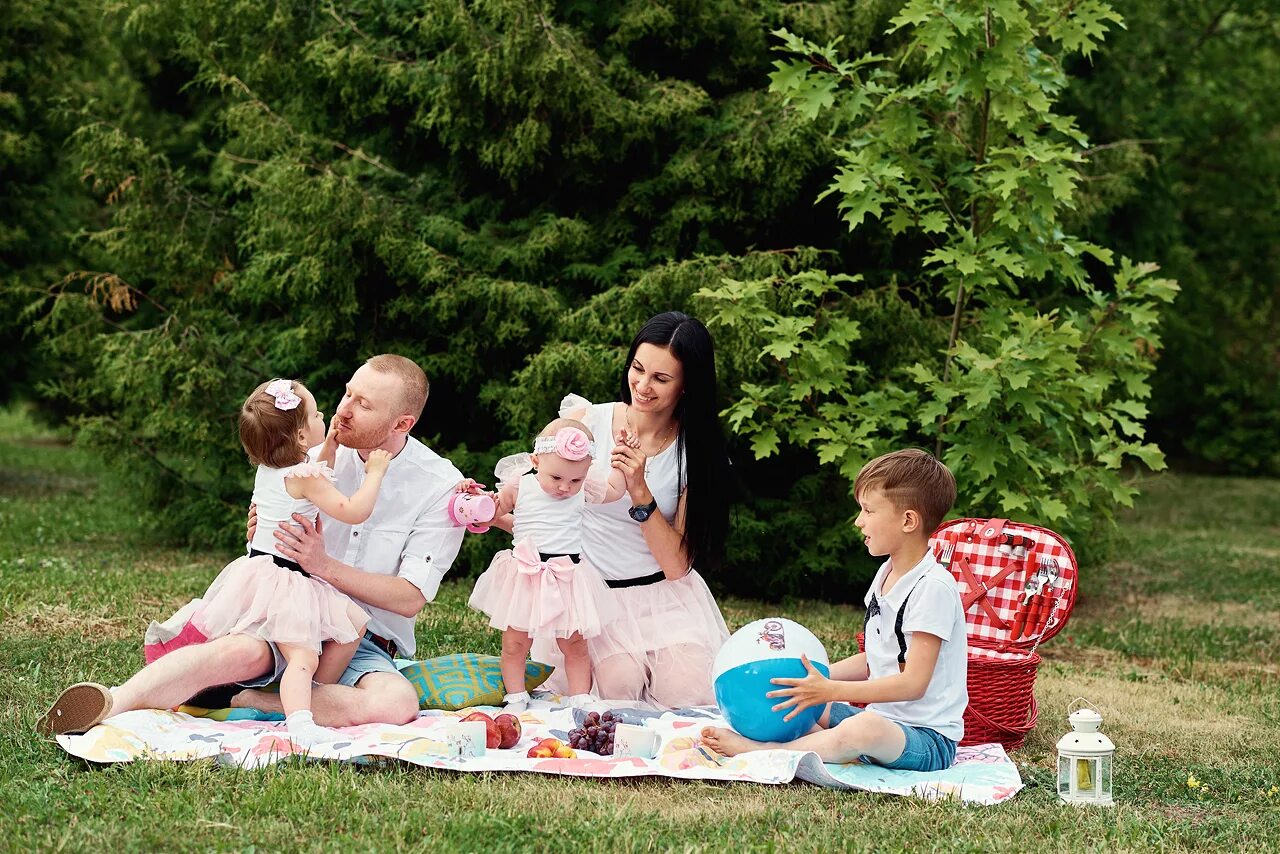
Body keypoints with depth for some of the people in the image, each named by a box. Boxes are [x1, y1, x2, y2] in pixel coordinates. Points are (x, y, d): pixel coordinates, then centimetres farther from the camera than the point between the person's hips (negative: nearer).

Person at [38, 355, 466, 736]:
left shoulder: (441, 487, -5)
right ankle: (113, 703, -45)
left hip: (366, 644, -1)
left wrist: (324, 566, -21)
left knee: (397, 705, -36)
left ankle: (250, 701, -26)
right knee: (243, 650, -35)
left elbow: (411, 598, -10)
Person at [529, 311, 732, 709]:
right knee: (619, 685, -24)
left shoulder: (698, 452, -3)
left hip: (664, 597, 1)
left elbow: (676, 564, -9)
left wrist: (640, 491, -20)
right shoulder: (584, 422, -4)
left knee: (688, 693, -19)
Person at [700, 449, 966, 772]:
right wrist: (817, 677, 5)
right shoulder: (886, 575, 13)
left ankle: (761, 751, -30)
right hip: (881, 720, 10)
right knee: (789, 699, 7)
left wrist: (831, 690, -22)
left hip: (930, 740, -10)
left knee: (864, 728, -39)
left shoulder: (933, 587, -17)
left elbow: (913, 682, -22)